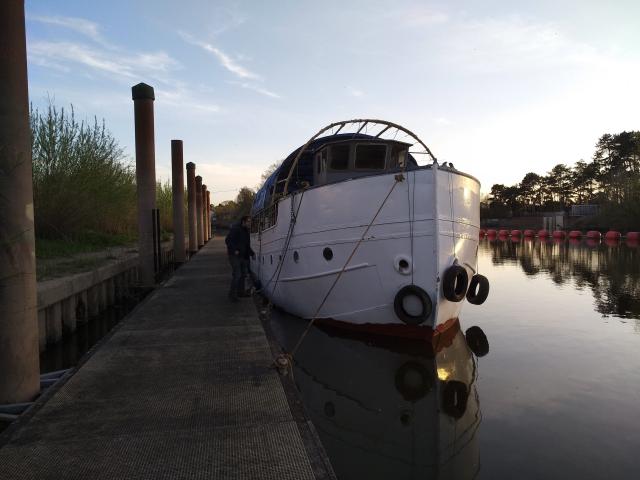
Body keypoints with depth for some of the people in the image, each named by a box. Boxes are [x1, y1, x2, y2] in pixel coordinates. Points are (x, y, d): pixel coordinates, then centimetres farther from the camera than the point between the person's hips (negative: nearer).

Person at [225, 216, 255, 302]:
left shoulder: (246, 230, 15)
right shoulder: (235, 229, -14)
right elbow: (227, 240, -20)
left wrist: (252, 253, 14)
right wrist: (234, 250, -26)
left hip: (243, 256, 9)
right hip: (235, 256, -9)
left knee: (243, 274, 16)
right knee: (236, 275, -13)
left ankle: (241, 291, 30)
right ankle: (232, 294, -5)